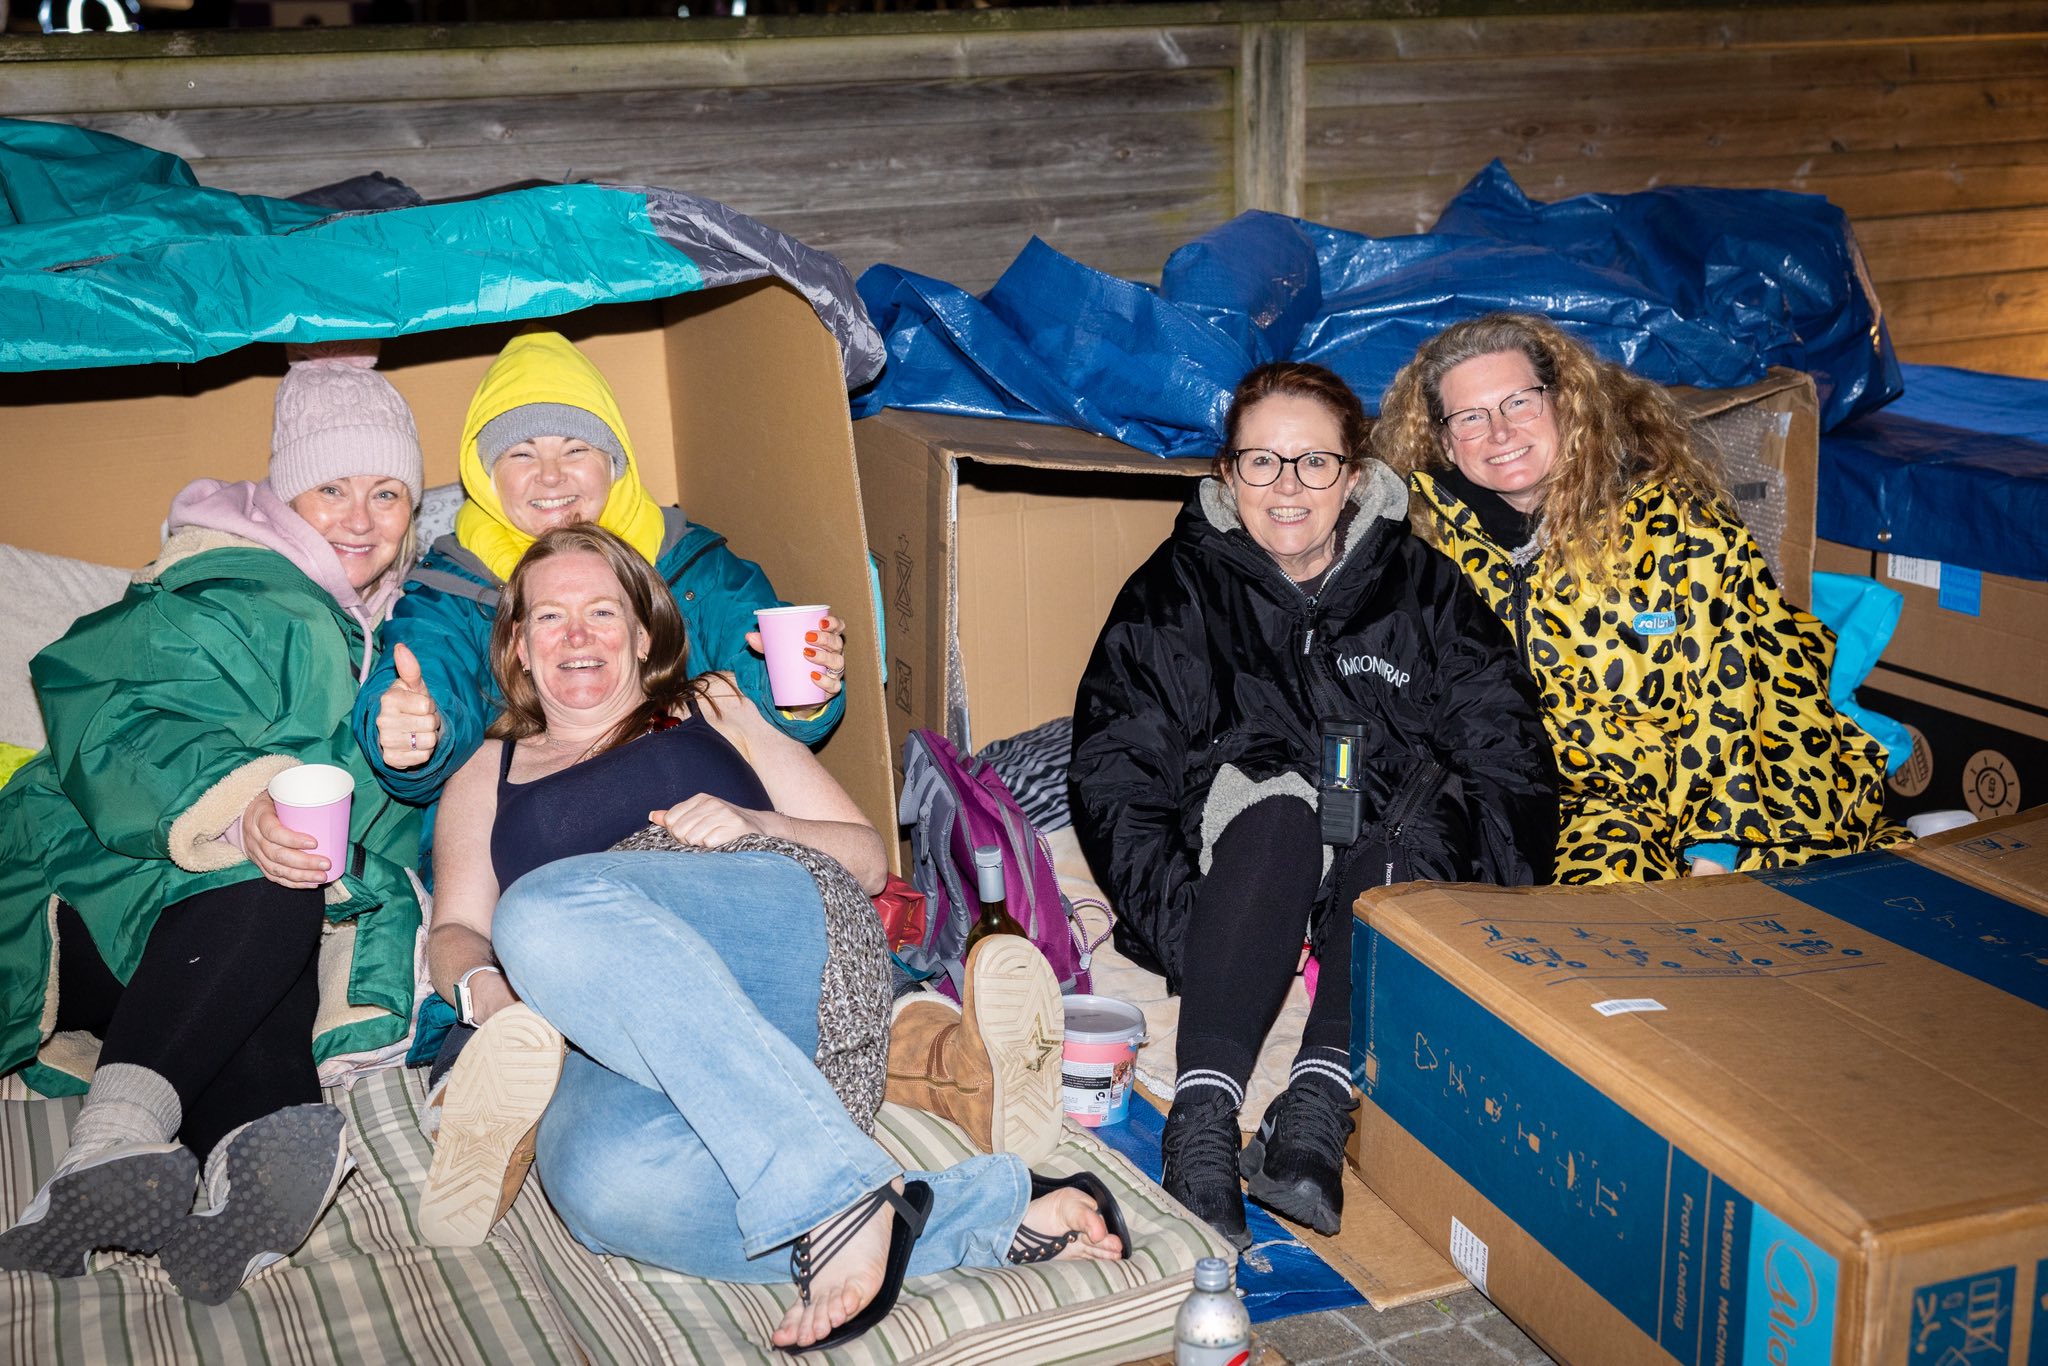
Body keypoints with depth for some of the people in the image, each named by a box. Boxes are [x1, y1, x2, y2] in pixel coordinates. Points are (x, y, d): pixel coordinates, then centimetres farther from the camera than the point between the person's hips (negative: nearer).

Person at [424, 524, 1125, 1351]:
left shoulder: (715, 712, 25)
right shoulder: (487, 779, 30)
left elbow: (868, 857, 18)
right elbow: (455, 933, 16)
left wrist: (754, 826, -2)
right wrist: (484, 986, -9)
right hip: (618, 1044, 2)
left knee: (547, 910, -34)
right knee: (603, 1189, -37)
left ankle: (834, 1194, -39)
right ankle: (998, 1212, -35)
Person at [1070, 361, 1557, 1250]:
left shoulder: (1423, 590, 10)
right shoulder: (1177, 592, 7)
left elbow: (1511, 764, 4)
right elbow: (1112, 776, -2)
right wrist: (1180, 929, -18)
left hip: (1390, 878, 1)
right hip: (1236, 868, -1)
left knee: (1422, 810, -31)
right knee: (1275, 810, -34)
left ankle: (1318, 1105, -42)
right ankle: (1203, 1120, -44)